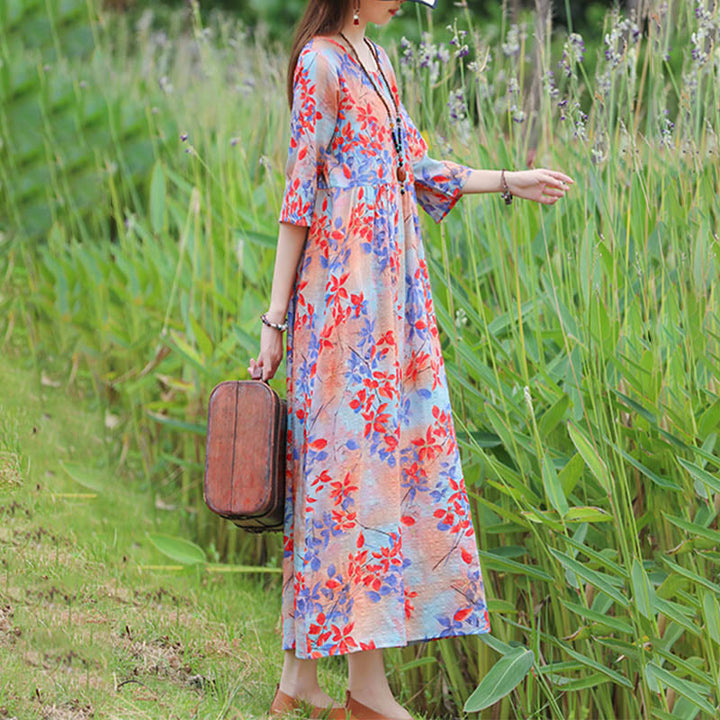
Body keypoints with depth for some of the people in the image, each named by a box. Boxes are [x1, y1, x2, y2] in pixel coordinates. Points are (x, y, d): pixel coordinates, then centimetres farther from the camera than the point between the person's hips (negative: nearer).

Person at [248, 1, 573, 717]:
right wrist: (275, 319, -12)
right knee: (355, 463, -7)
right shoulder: (321, 63, -9)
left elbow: (415, 169, 24)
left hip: (390, 285, 9)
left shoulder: (375, 60, 17)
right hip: (345, 289, -9)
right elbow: (299, 194, -11)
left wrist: (511, 183, 29)